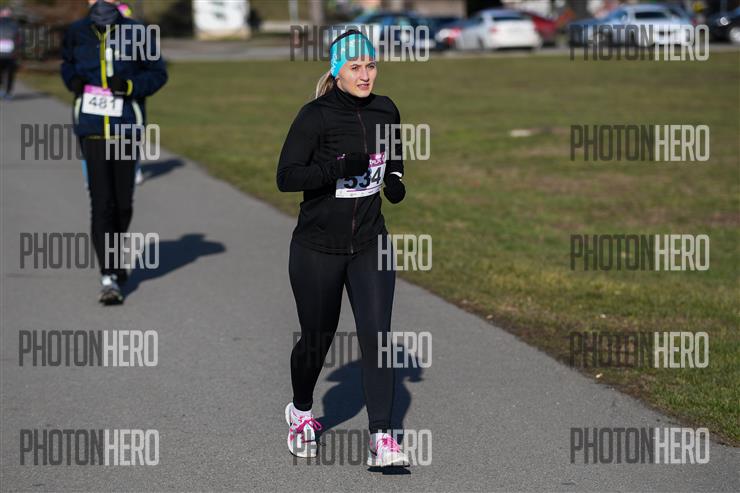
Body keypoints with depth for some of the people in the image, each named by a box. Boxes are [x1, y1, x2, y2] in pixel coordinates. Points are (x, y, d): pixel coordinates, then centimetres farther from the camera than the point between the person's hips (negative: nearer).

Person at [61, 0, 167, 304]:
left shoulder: (136, 34, -6)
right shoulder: (77, 34, 0)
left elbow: (158, 72, 2)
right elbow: (67, 64, 20)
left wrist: (130, 86, -15)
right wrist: (73, 80, -2)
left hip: (127, 129, 0)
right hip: (92, 129, 0)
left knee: (124, 204, 9)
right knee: (101, 204, -8)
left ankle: (113, 258, 35)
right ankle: (108, 277, -9)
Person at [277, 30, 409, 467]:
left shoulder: (385, 111, 2)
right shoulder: (316, 116, -13)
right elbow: (286, 176, -19)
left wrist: (395, 180, 1)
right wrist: (337, 168, -30)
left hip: (370, 245, 3)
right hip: (318, 248, -3)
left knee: (377, 335, -10)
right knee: (317, 338, 11)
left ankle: (381, 439, -9)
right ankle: (301, 413, 40)